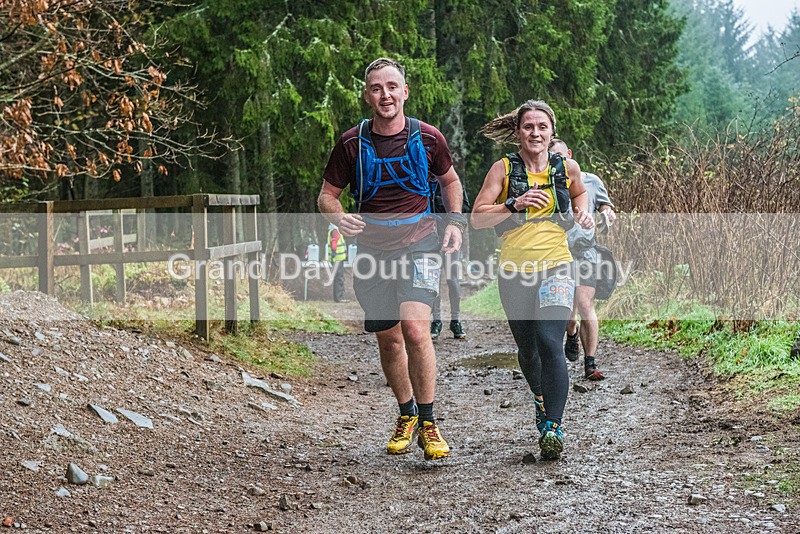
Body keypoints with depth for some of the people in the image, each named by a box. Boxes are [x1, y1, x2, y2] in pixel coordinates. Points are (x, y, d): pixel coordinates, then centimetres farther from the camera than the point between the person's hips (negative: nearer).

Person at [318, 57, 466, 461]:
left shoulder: (427, 138, -2)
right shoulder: (351, 143, -3)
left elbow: (450, 180, 17)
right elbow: (327, 195, 6)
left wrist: (455, 222, 3)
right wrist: (339, 216, -16)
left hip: (418, 243, -2)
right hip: (372, 249, 2)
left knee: (415, 329, -21)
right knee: (388, 340, 10)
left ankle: (428, 424, -8)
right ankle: (406, 415, 33)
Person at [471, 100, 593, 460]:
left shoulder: (567, 168, 4)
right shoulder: (503, 169, -2)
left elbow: (579, 192, 28)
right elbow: (477, 218, -7)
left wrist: (581, 213, 7)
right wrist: (515, 204, -21)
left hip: (556, 268, -1)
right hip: (514, 272, 1)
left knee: (550, 344, -20)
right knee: (527, 349, 15)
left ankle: (553, 426, -22)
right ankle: (541, 399, 45)